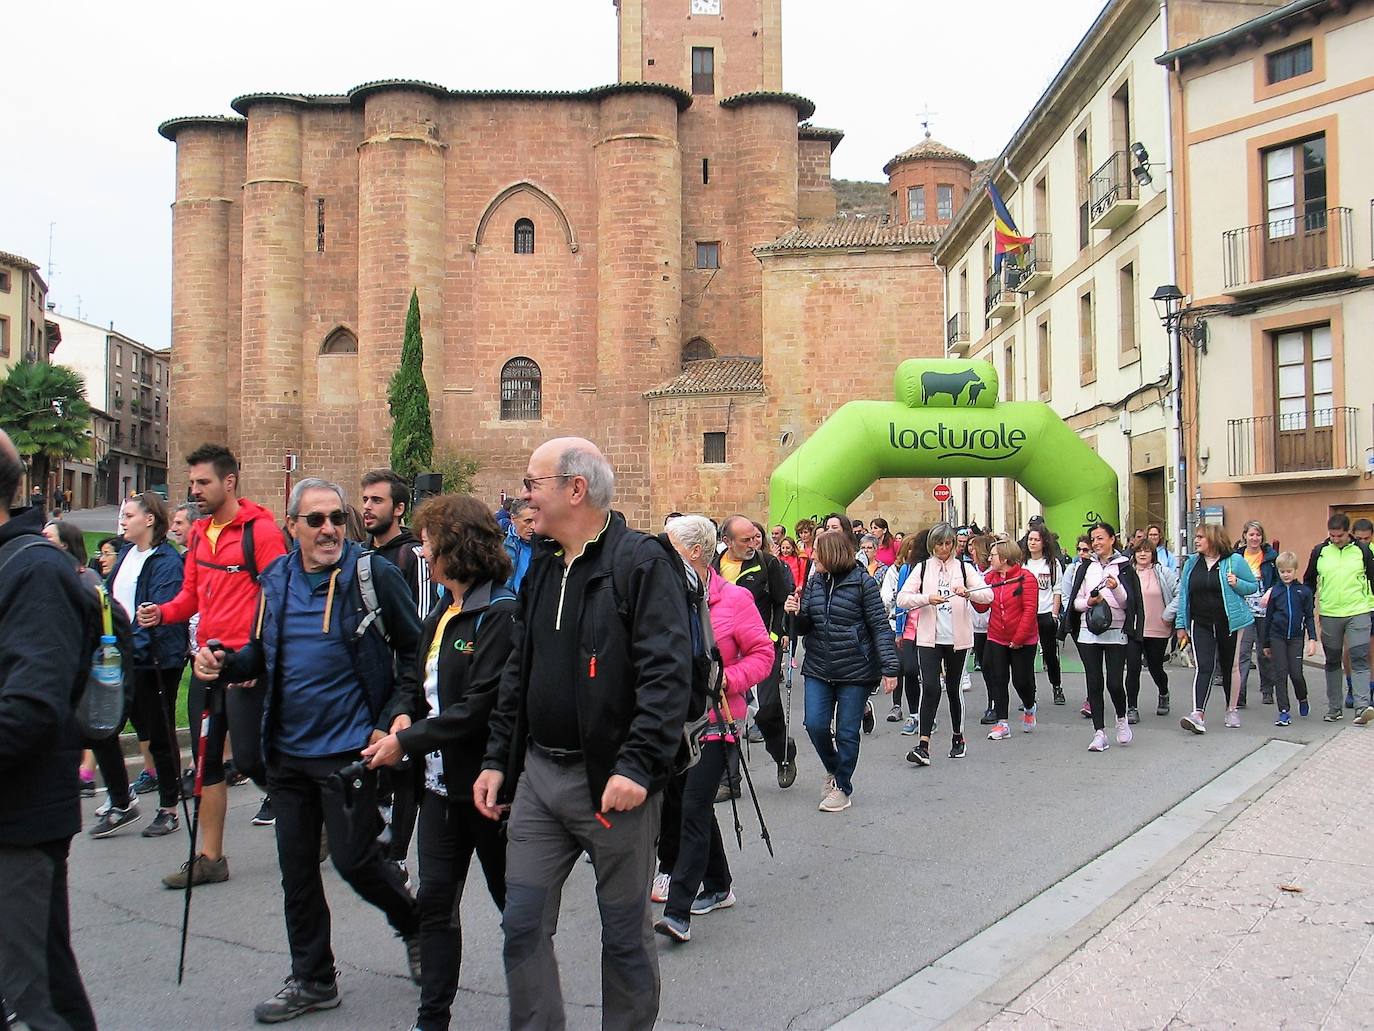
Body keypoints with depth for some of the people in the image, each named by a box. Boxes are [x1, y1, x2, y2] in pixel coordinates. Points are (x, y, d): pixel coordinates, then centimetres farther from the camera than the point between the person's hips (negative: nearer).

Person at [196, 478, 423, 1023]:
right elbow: (262, 654, 17)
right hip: (288, 749, 6)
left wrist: (397, 716, -16)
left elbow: (415, 651, -7)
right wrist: (225, 665, -3)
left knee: (353, 857, -1)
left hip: (349, 748, -6)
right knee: (296, 866, 12)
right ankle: (311, 979, 29)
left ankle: (415, 925, 29)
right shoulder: (276, 580, 7)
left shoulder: (375, 574, -10)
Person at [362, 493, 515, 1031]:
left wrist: (406, 742, -16)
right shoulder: (439, 619, 11)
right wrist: (403, 716, -3)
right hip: (441, 784, 8)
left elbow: (479, 709, -22)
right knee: (435, 901, 10)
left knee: (514, 902, 9)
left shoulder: (501, 615, -18)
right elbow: (422, 688, 19)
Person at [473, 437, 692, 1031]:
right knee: (522, 926, 8)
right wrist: (497, 758, 13)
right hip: (538, 776, 7)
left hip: (612, 782, -7)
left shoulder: (641, 562, -11)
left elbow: (668, 673, -19)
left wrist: (639, 765, -26)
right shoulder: (542, 569, 13)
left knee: (624, 934, 9)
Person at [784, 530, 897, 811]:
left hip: (855, 671, -4)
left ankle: (841, 787, 20)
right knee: (815, 725, -2)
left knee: (847, 732, 3)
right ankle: (833, 770, 27)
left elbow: (880, 626, -10)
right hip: (818, 668, 5)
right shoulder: (813, 583, 7)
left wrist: (889, 668, -15)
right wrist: (797, 613, -11)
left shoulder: (862, 582, -9)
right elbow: (805, 628, 11)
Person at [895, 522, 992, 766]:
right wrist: (927, 598, -20)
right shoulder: (922, 569, 5)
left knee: (953, 688, 10)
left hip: (957, 638, 1)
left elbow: (988, 594, -6)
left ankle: (958, 737, 29)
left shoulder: (964, 568, 5)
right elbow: (902, 598, -3)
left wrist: (968, 593, -26)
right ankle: (923, 745, -14)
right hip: (929, 638, -1)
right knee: (930, 687, -12)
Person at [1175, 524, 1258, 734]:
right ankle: (1198, 715, -19)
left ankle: (1232, 709, 28)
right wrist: (1181, 625, 8)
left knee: (1229, 667, 11)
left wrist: (1237, 584, -17)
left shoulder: (1234, 561, -3)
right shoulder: (1192, 563, 6)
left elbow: (1254, 586, 4)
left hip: (1229, 623, -1)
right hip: (1201, 624, 1)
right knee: (1204, 667, -10)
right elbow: (1183, 595, 10)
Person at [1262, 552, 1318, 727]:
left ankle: (1303, 699, 29)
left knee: (1296, 673, -2)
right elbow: (1268, 618, 9)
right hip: (1277, 637, 1)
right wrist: (1265, 643, 12)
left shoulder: (1304, 591, 1)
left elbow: (1309, 617, 6)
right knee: (1280, 674, 0)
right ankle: (1284, 712, 3)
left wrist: (1312, 639, -3)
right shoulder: (1275, 591, 3)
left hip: (1296, 637, -1)